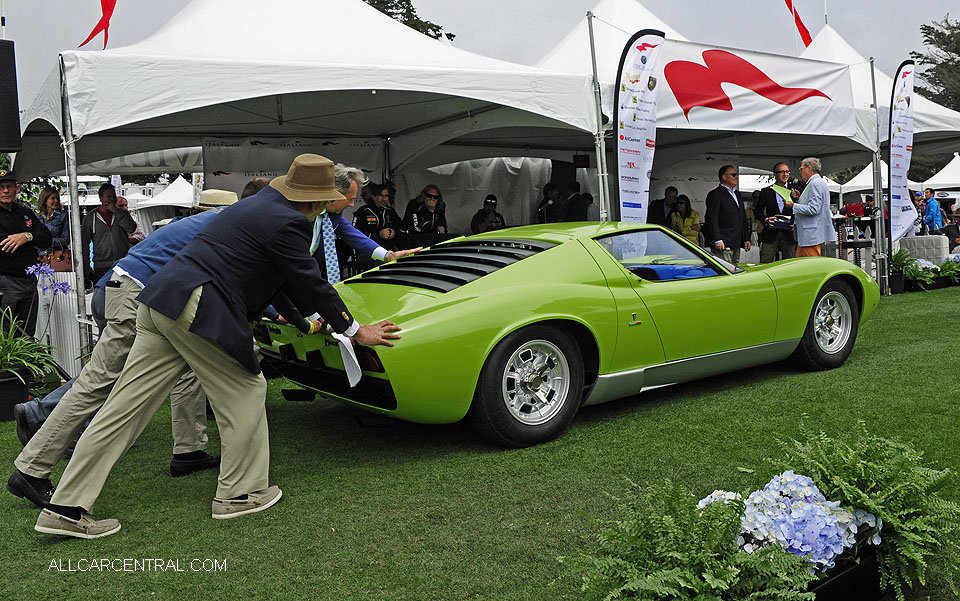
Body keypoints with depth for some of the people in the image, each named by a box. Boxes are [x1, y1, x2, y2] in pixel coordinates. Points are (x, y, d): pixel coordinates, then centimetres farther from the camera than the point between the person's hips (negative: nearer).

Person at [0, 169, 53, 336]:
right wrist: (32, 245, -13)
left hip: (29, 282, 5)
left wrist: (27, 236, -12)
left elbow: (47, 239, 6)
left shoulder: (26, 212, 15)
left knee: (27, 336, 10)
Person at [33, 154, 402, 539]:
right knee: (245, 392, 8)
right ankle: (238, 494, 20)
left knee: (126, 406, 9)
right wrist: (354, 331, 7)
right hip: (198, 312, -9)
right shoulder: (287, 222, -9)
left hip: (161, 301, 9)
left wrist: (317, 316, 36)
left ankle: (66, 509, 14)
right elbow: (309, 282, -4)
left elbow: (290, 279, 29)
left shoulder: (260, 205, 21)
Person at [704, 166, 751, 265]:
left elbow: (743, 219, 26)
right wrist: (717, 240, -21)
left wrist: (746, 238, 17)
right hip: (723, 245, -9)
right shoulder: (715, 194, -5)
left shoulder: (737, 195, 22)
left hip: (736, 245, 9)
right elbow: (712, 219, -13)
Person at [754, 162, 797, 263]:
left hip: (788, 234, 1)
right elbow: (758, 211, 9)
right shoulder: (766, 192, 7)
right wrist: (765, 220, -10)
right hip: (770, 234, -1)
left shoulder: (794, 191, 10)